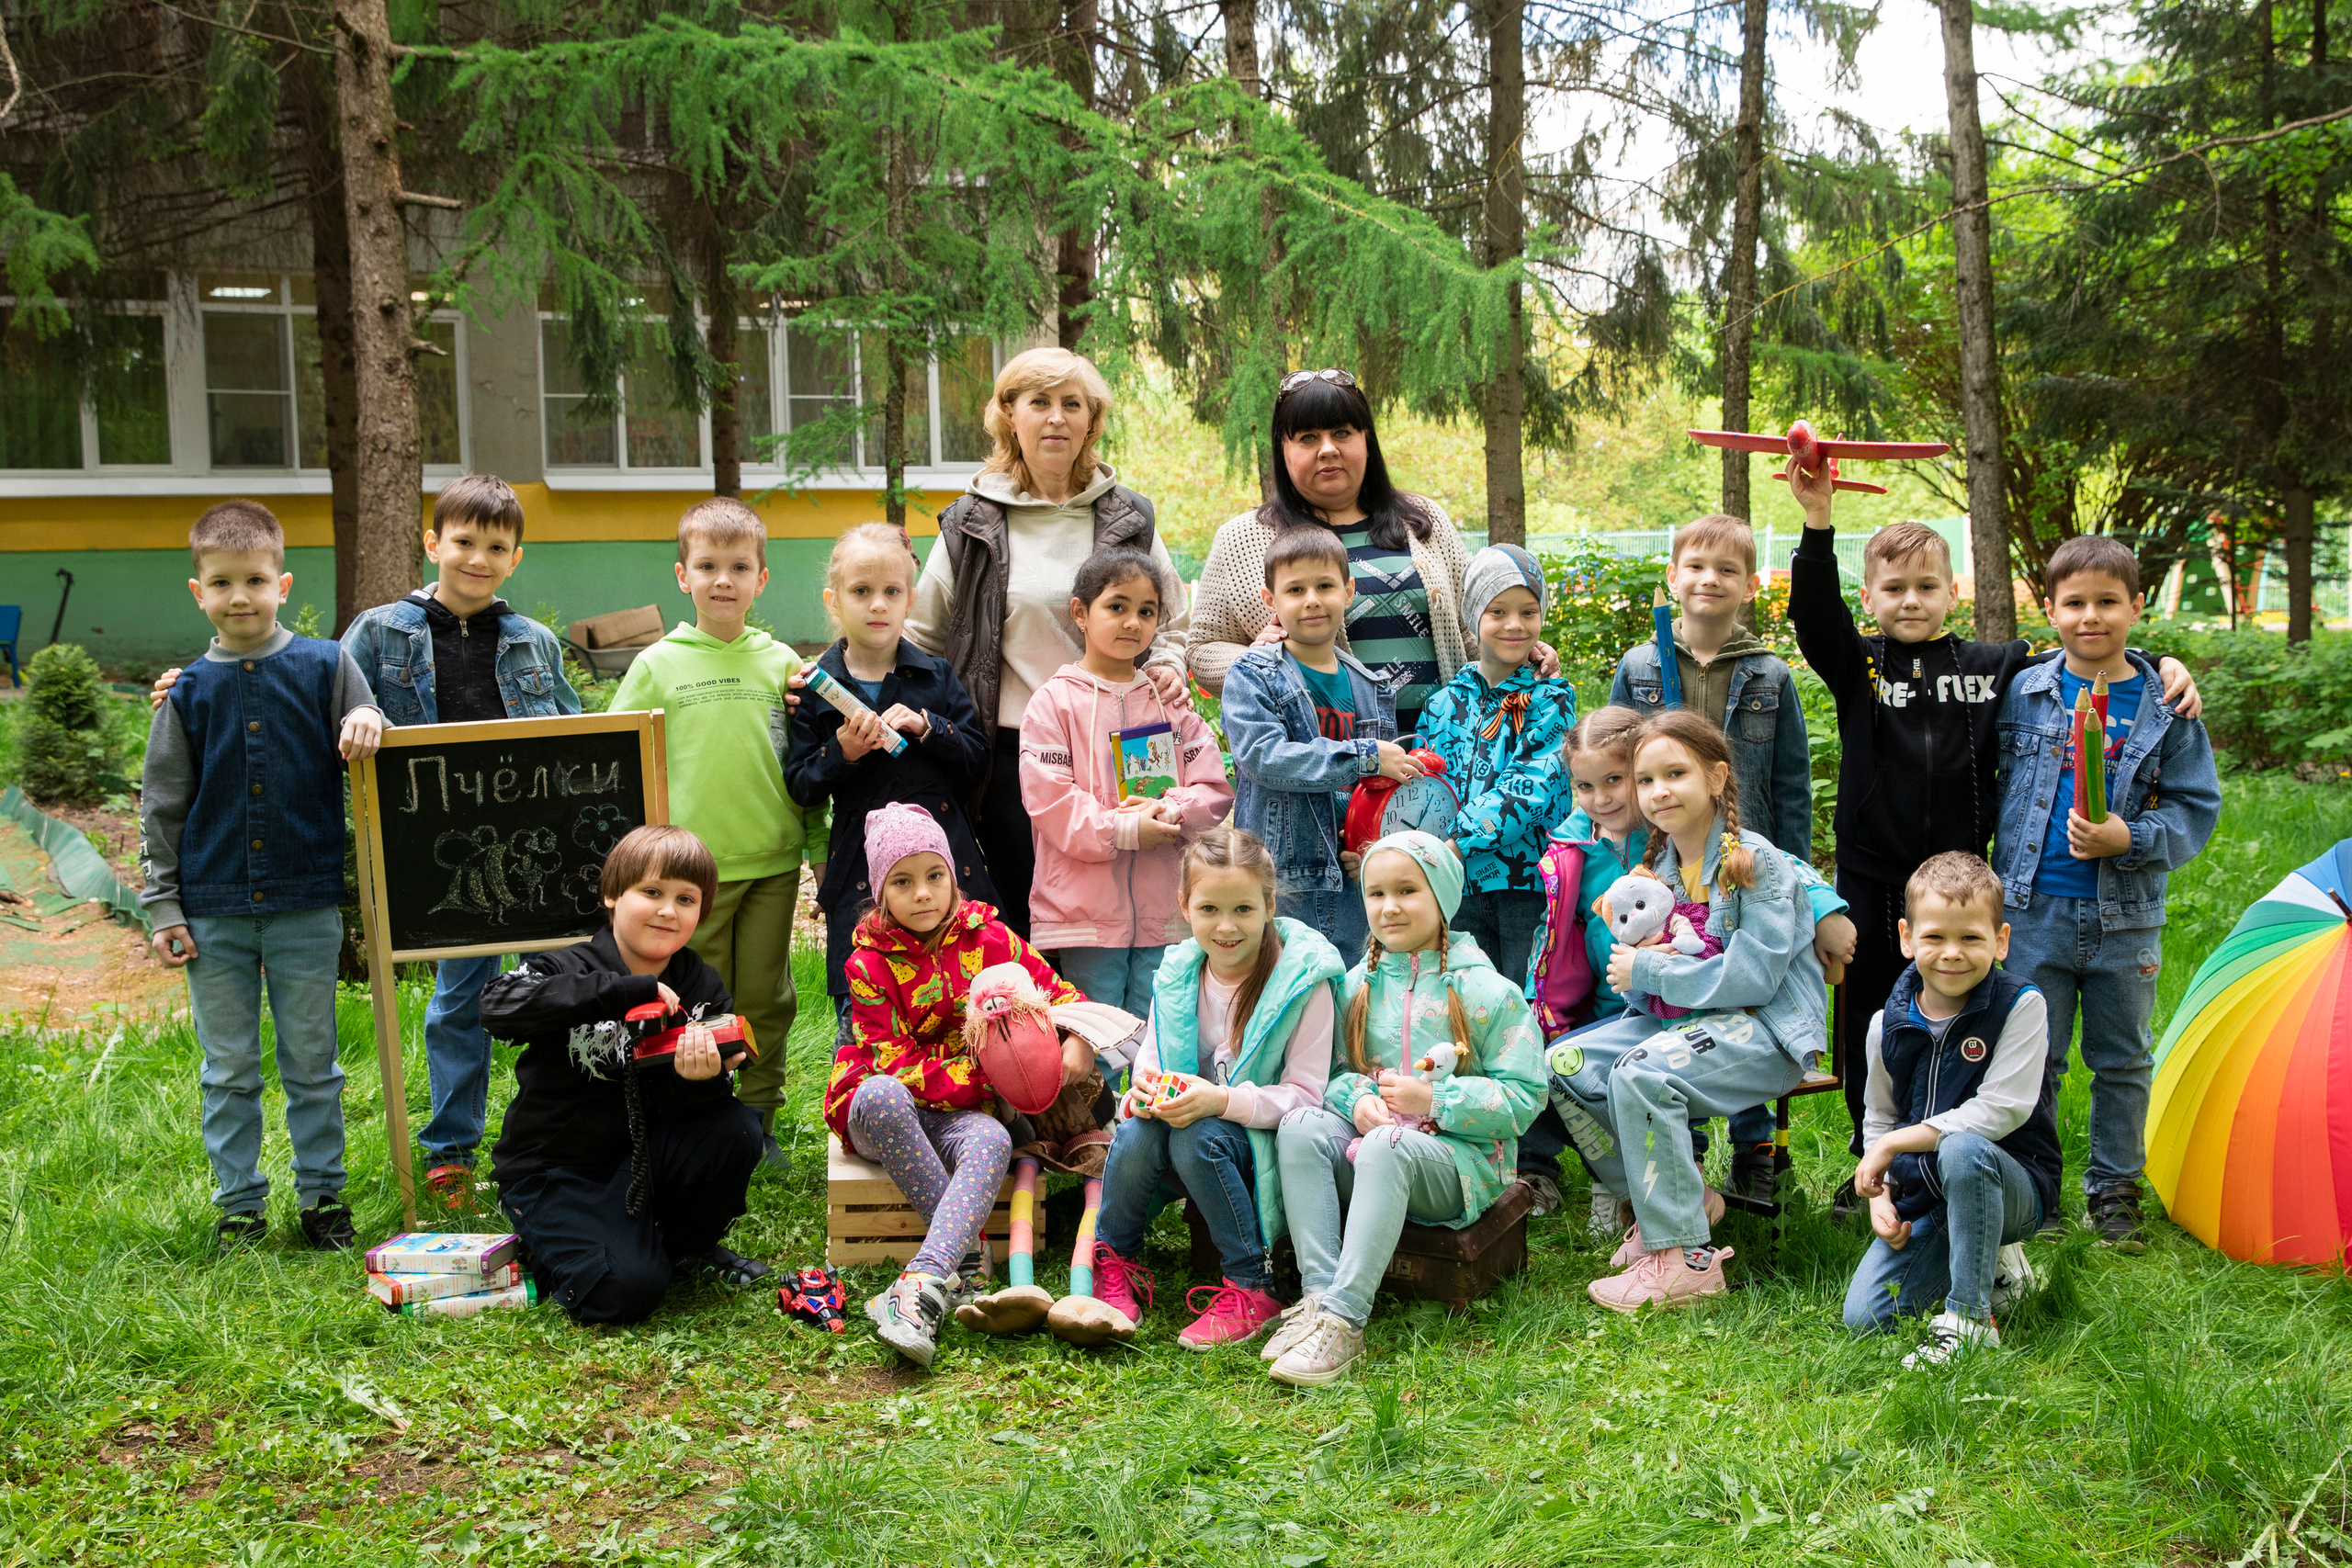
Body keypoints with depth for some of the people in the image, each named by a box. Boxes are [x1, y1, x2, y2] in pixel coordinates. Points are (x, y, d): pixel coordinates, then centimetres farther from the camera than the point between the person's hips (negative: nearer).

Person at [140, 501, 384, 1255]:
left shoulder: (325, 668, -1)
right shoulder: (188, 691, 2)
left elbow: (372, 765, 7)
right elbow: (161, 807, 6)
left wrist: (365, 726, -17)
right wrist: (162, 907, 2)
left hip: (306, 908, -1)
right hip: (213, 913, 1)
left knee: (312, 1063, 9)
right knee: (229, 1070, 10)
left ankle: (323, 1194, 22)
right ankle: (239, 1206, 21)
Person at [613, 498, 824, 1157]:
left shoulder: (781, 662, 5)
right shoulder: (657, 665, 1)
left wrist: (821, 849, 10)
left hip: (773, 863, 1)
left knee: (765, 997, 9)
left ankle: (759, 1115, 23)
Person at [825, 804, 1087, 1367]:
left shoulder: (988, 936, 3)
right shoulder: (870, 963, -6)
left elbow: (1057, 992, 7)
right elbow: (896, 1065, -13)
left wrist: (1079, 1041, -17)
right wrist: (985, 1078, -20)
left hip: (961, 1111, 2)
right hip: (880, 1109, -1)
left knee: (992, 1141, -34)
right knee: (882, 1095, -39)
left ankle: (922, 1284, -51)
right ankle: (967, 1258, -35)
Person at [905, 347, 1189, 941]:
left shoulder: (1128, 519, 10)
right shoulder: (971, 524, 7)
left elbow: (1171, 626, 19)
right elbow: (922, 635, 12)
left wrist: (1166, 667, -3)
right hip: (1011, 755, -1)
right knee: (1027, 920, 3)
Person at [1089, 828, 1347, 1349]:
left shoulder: (1303, 981, -13)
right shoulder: (1177, 975, 2)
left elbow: (1304, 1094, -15)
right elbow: (1150, 1062, 8)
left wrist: (1222, 1101, -29)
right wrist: (1146, 1091, -17)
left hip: (1263, 1144, -4)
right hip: (1190, 1122, 4)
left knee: (1197, 1137, -33)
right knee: (1136, 1133, -27)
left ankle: (1252, 1287, -19)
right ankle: (1115, 1263, -1)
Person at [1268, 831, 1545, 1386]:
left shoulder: (1485, 992, -4)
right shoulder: (1358, 985, 11)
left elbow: (1523, 1096, -7)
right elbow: (1334, 1069, 13)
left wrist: (1433, 1101, -18)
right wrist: (1356, 1098, -12)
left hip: (1462, 1159, -5)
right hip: (1368, 1145, 5)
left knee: (1387, 1145, -37)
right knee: (1300, 1126, -24)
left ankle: (1343, 1320, -40)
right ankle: (1318, 1293, -31)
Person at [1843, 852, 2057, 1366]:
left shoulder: (2020, 1006, -13)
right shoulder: (1889, 1025, 0)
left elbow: (2000, 1110, -22)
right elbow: (1879, 1121, 12)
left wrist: (1896, 1143, -18)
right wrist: (1879, 1195, -5)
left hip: (2014, 1186, -5)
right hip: (1923, 1197, 5)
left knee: (1963, 1149, -39)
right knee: (1864, 1317, -10)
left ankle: (1971, 1316, -24)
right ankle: (1993, 1264, 16)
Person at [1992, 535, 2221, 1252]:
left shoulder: (2166, 705, -1)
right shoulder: (2024, 694, 2)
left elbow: (2195, 808, -1)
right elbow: (1997, 787, 9)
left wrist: (2129, 838, -18)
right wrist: (1987, 888, 6)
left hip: (2125, 917, 0)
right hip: (2035, 910, 0)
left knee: (2123, 1062, 11)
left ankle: (2113, 1190, 25)